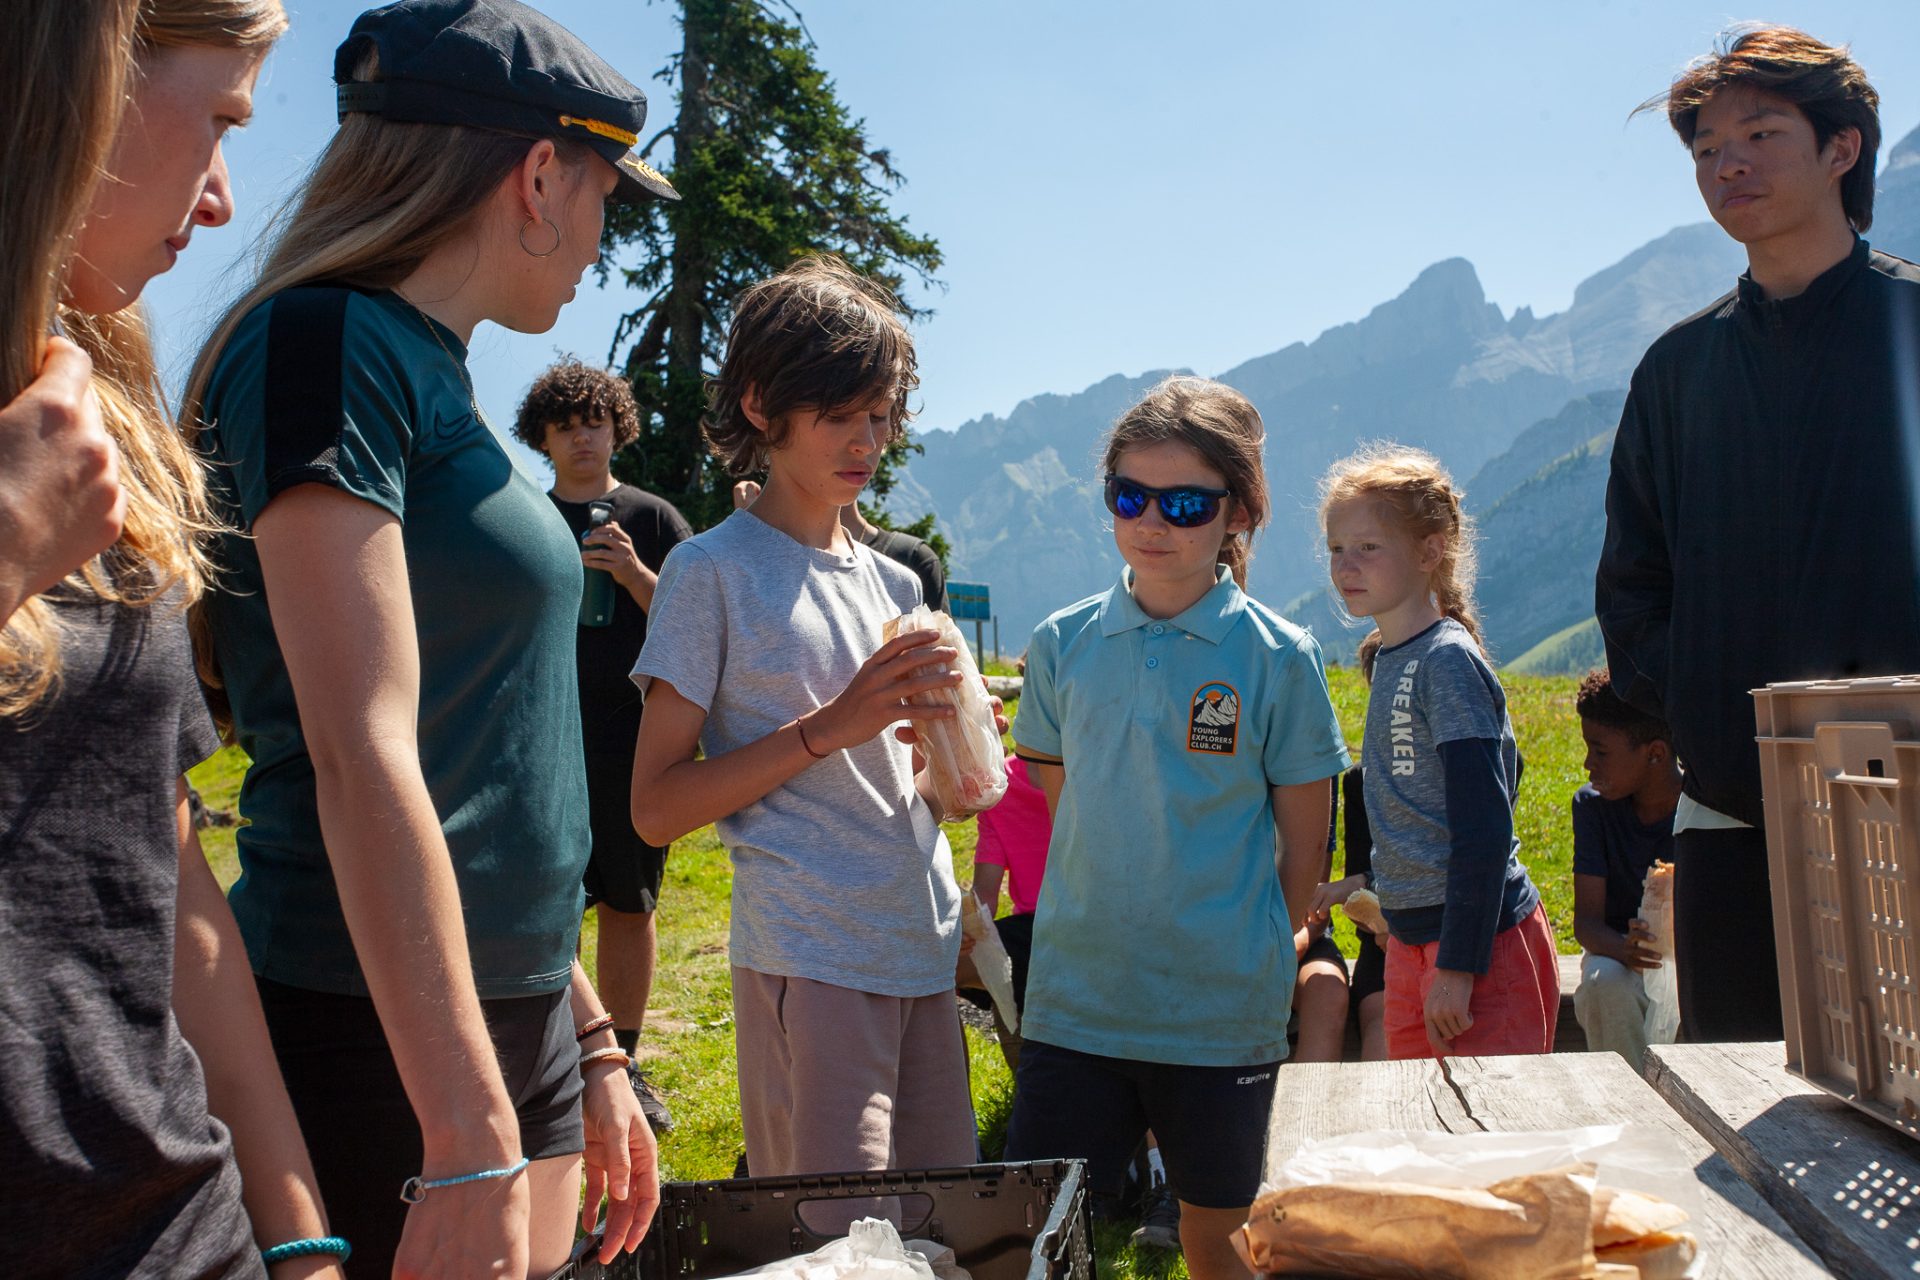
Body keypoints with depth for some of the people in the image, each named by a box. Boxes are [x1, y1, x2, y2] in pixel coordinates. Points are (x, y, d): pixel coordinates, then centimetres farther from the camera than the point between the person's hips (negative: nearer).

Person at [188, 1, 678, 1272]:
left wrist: (589, 1044, 18)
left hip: (508, 1016, 8)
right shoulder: (330, 343, -12)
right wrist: (473, 1142, -22)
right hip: (380, 1045, -8)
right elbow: (362, 759, -21)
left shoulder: (437, 381, 14)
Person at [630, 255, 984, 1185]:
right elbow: (655, 808, -8)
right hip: (808, 959, -6)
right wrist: (829, 726, -15)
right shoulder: (714, 570, -3)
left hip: (926, 956, 6)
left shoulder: (894, 583, 15)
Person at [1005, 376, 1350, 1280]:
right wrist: (1102, 929, 11)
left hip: (1222, 1012, -2)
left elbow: (1302, 849, 1)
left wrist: (1246, 958, 5)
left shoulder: (1279, 660, -6)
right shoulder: (1063, 646, 1)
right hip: (1073, 1002, 2)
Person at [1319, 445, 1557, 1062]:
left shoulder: (1449, 661, -14)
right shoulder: (1392, 657, 11)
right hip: (1411, 940, 9)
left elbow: (1483, 828, -18)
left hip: (1481, 941, -9)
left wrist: (1459, 964, -20)